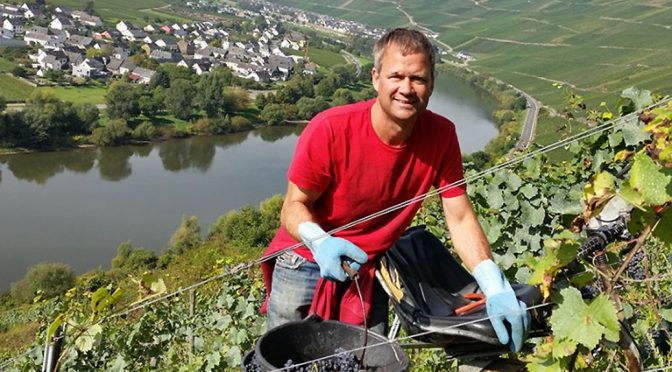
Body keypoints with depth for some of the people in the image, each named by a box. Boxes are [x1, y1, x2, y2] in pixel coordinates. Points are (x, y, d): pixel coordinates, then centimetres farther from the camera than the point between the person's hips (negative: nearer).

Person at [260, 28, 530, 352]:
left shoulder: (441, 135, -16)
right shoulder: (330, 129, -26)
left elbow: (461, 219, -12)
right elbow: (294, 206, -16)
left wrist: (496, 291, -23)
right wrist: (320, 242, -37)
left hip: (369, 273, 3)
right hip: (306, 264, -2)